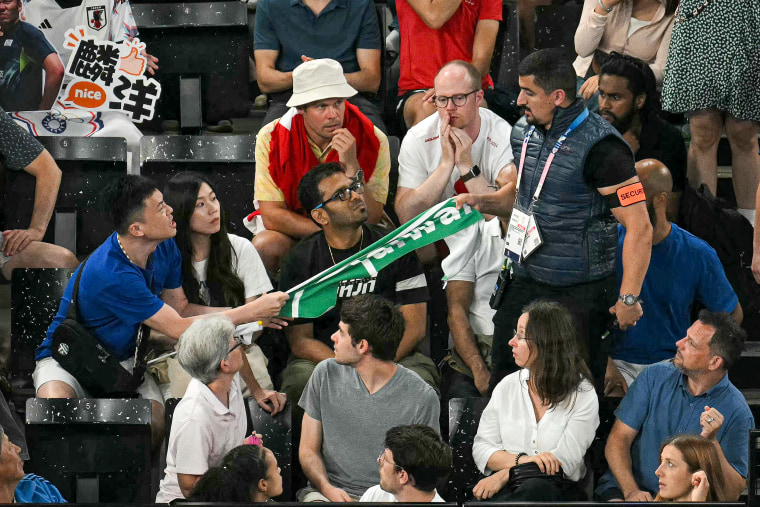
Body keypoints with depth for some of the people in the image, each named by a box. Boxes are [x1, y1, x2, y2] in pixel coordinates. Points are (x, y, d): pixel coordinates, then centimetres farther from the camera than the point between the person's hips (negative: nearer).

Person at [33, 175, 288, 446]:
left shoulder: (165, 249, -6)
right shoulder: (110, 274, -32)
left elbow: (180, 308, 7)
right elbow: (178, 328, -25)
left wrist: (252, 314, -6)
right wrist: (253, 311, -19)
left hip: (123, 359, 6)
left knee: (155, 424, -25)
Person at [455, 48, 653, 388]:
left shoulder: (600, 147, -18)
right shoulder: (524, 133, 6)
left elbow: (639, 227, -19)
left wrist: (628, 298, -20)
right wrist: (482, 202, 5)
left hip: (579, 294, -7)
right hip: (525, 283, 7)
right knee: (503, 379, 10)